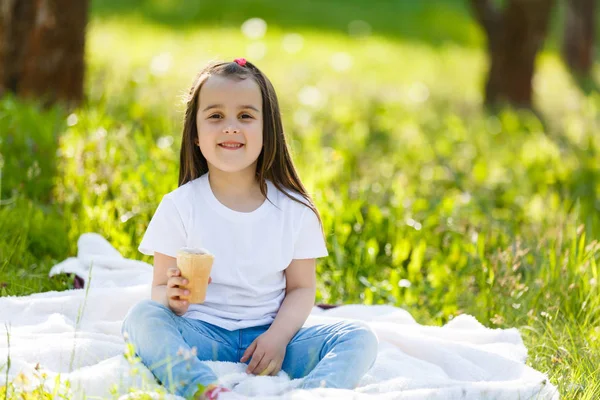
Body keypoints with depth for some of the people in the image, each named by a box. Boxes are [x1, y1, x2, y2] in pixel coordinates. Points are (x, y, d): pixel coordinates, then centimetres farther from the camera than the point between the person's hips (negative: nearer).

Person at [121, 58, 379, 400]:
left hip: (269, 337, 2)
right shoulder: (180, 207, 1)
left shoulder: (294, 209, 5)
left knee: (360, 338, -20)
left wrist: (278, 336, -13)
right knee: (142, 317, -30)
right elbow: (161, 288, 1)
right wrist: (172, 297, -24)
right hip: (200, 337, -1)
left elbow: (302, 288, 7)